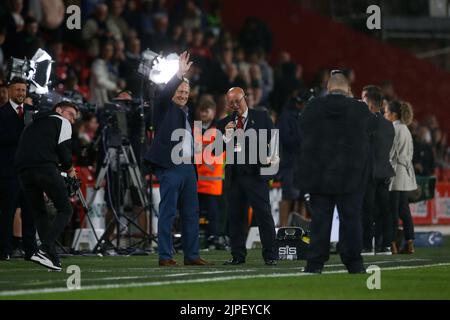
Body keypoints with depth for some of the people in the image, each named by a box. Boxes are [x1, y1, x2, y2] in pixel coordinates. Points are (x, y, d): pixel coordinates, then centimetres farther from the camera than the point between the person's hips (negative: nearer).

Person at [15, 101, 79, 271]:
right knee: (65, 210, 1)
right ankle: (45, 250, -17)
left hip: (23, 170, 6)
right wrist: (69, 168, 19)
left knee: (39, 213, 15)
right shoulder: (62, 122, 16)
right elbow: (64, 148, 1)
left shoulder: (33, 125, 35)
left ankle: (52, 257, 5)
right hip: (46, 167, -6)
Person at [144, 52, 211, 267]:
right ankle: (165, 256, -6)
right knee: (168, 212, -7)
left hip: (188, 168, 8)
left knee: (191, 213, 9)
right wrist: (180, 74, -26)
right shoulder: (164, 108, 2)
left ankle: (191, 255, 13)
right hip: (170, 168, -8)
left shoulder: (186, 112, 21)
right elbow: (165, 92, -19)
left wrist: (194, 166, 17)